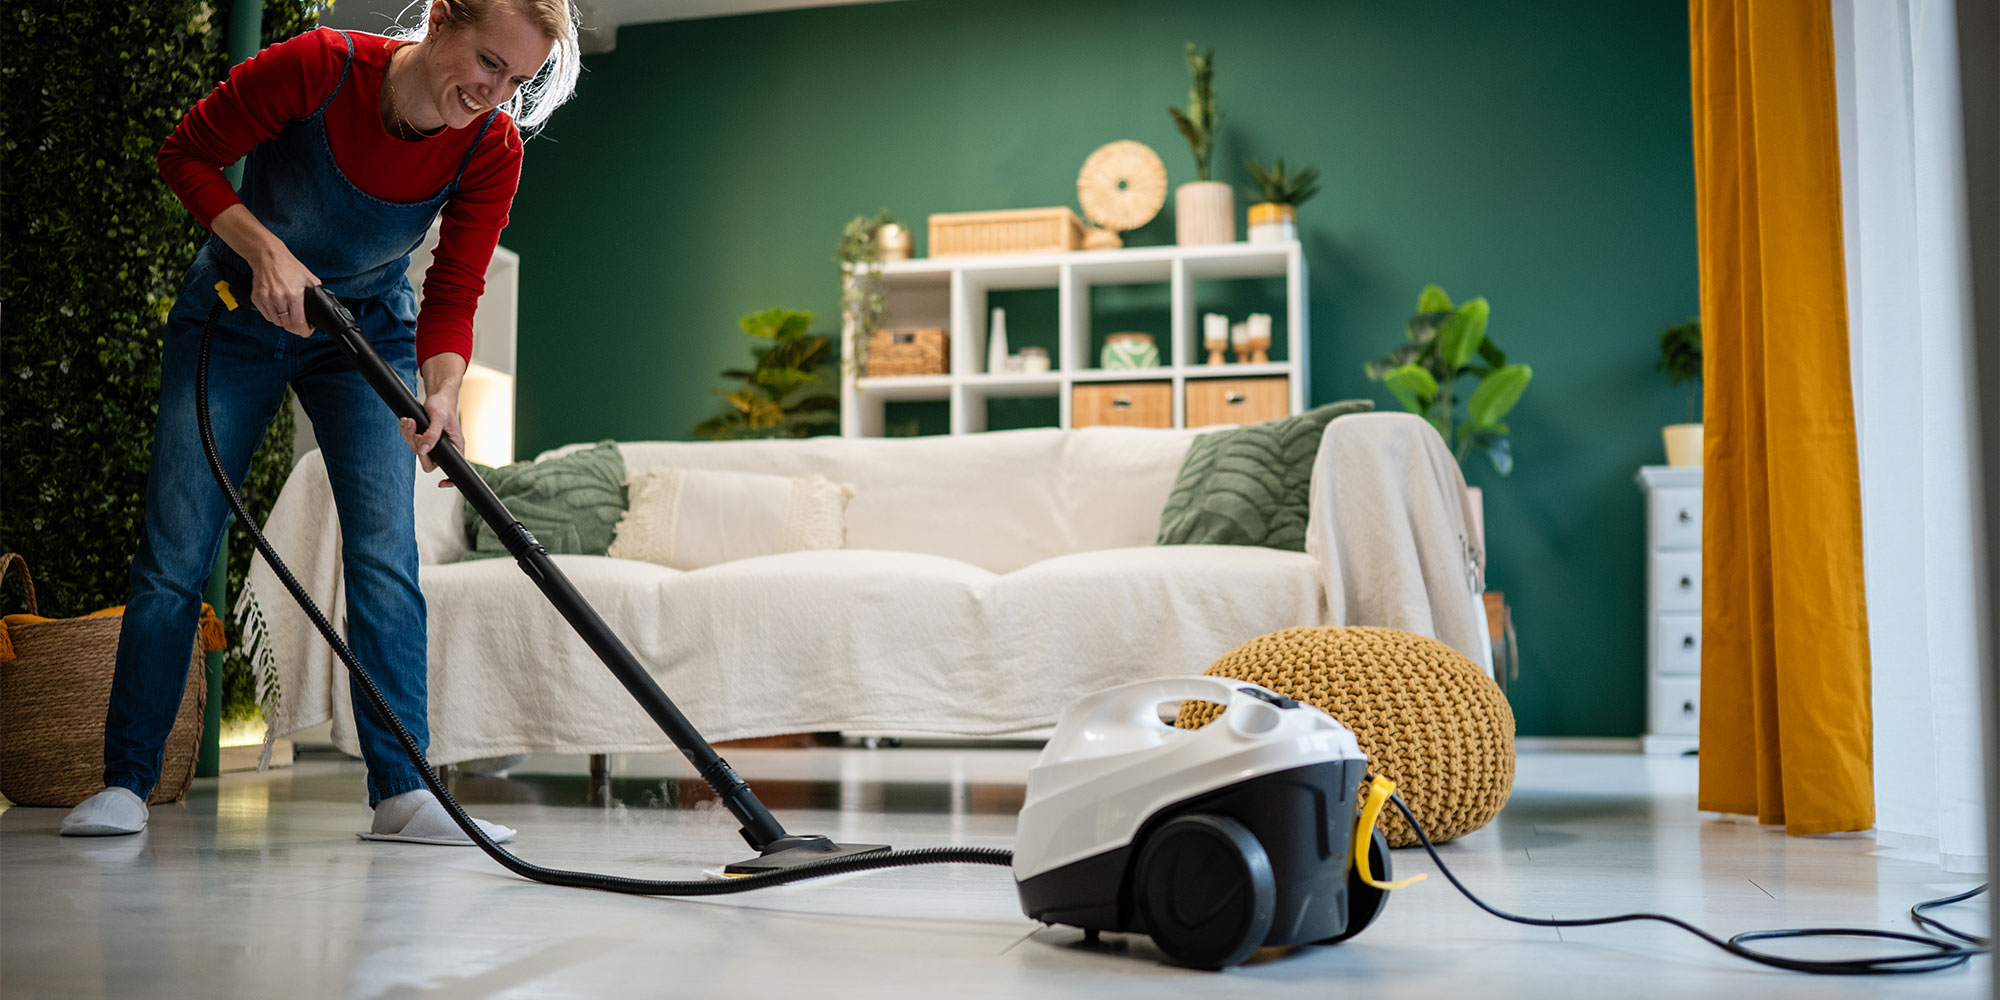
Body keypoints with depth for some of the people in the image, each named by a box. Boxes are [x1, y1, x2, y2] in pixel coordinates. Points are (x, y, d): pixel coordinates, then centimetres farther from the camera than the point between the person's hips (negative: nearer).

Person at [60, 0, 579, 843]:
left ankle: (401, 793, -9)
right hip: (236, 316, -1)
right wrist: (265, 251, -27)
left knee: (385, 555, -11)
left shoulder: (491, 149, -19)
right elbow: (187, 154, -14)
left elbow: (453, 297, -18)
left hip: (367, 334, 2)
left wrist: (442, 393, -36)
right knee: (176, 550, -3)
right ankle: (125, 780, 9)